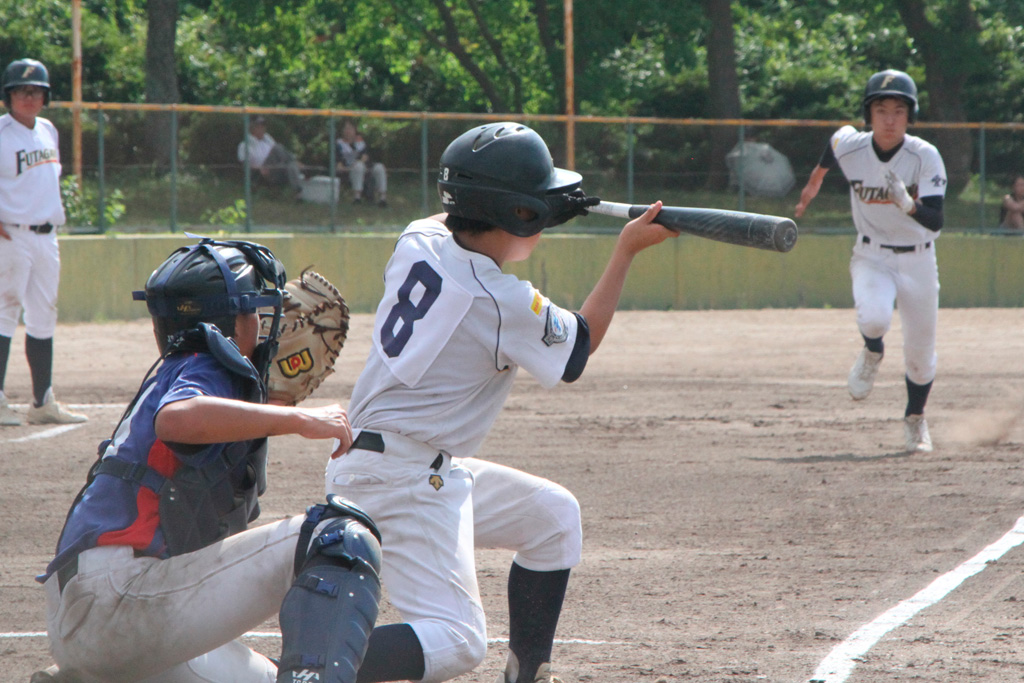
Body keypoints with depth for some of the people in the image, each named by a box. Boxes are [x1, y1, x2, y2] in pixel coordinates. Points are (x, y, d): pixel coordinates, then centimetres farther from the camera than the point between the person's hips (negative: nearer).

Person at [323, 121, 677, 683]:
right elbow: (580, 346, 1)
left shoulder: (417, 242, 1)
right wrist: (627, 251, 5)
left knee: (553, 515, 22)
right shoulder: (502, 302, -20)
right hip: (405, 481, -10)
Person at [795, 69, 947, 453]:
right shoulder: (848, 147, -15)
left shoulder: (926, 157, -21)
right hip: (871, 258, 0)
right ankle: (872, 354, 7)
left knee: (920, 356, 9)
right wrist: (812, 187, 26)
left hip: (917, 260, 0)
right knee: (873, 318, -31)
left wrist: (908, 205, -48)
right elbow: (829, 156, 11)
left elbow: (935, 221, -28)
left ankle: (915, 421, 39)